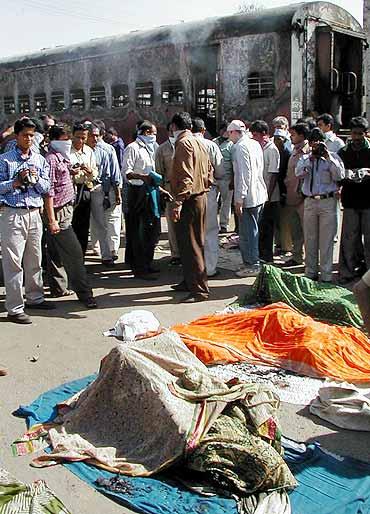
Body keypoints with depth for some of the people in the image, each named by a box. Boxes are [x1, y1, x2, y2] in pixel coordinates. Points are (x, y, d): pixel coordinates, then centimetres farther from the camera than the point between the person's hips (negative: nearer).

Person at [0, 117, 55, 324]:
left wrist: (36, 179, -9)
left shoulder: (40, 160, 11)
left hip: (34, 214, 5)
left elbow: (46, 188, 9)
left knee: (35, 259, 13)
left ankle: (34, 297, 29)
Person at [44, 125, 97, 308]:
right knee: (74, 252, -9)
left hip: (65, 211, 10)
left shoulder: (60, 158, 15)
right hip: (59, 212, -10)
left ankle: (58, 288, 24)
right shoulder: (51, 159, -14)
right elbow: (49, 192, -20)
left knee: (56, 253, 15)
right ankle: (84, 293, -6)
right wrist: (52, 220, -22)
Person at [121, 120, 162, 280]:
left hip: (151, 191, 9)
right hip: (138, 192, -9)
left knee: (153, 229, 11)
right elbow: (126, 172, -16)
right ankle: (140, 268, -1)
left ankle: (146, 263, 23)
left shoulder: (151, 148, 20)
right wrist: (142, 176, -28)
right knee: (138, 231, -5)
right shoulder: (132, 148, -7)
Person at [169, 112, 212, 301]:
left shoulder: (183, 143, -13)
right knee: (193, 242, 17)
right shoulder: (198, 143, 17)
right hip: (200, 196, 10)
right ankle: (190, 282, 28)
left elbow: (185, 176, -23)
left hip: (189, 200, -10)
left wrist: (178, 202, -25)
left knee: (191, 245, -7)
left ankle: (200, 289, -5)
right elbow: (209, 170, 18)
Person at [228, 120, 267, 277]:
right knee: (253, 230, 17)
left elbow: (244, 174, -20)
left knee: (247, 232, -1)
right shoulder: (255, 144, 12)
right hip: (259, 194, 9)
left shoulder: (240, 147, -14)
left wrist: (239, 199, -18)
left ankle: (251, 265, 6)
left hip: (248, 197, -9)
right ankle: (252, 261, 27)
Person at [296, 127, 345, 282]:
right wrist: (311, 157, -14)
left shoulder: (333, 157, 5)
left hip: (328, 201, -3)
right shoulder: (305, 158, 12)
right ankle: (310, 273, 21)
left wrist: (327, 157, -14)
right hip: (309, 202, 3)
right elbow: (299, 173, -7)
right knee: (310, 240, 10)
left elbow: (339, 176, -10)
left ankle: (326, 276, 6)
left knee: (326, 241, -1)